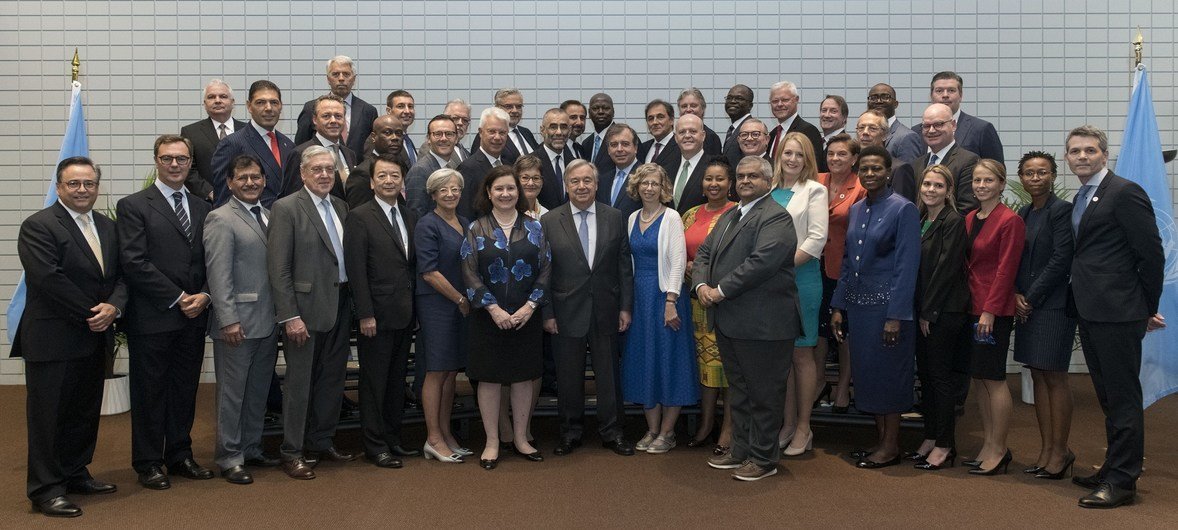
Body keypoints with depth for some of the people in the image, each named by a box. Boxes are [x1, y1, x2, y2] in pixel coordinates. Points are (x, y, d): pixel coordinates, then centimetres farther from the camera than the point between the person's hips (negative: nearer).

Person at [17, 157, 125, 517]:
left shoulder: (107, 227, 13)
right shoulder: (38, 226, -10)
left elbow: (121, 274, 10)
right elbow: (48, 279, -19)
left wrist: (114, 306, -9)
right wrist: (90, 314, -15)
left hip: (94, 338, 7)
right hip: (53, 340, -7)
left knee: (85, 412, 15)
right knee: (49, 416, 0)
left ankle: (75, 474, 28)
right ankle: (45, 490, 8)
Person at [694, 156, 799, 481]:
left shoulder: (775, 217, -11)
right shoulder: (729, 216, 18)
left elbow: (761, 261, -23)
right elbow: (704, 253, 16)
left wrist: (721, 291, -19)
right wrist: (701, 285, -4)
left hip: (761, 324, -9)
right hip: (728, 321, 9)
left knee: (764, 393, 2)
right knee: (739, 390, 18)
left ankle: (764, 459, 13)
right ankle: (741, 450, 30)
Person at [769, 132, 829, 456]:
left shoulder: (814, 191, -1)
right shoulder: (769, 191, 11)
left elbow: (817, 239, -9)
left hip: (801, 278, -4)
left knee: (802, 354, 2)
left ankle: (803, 427, 11)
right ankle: (788, 423, 18)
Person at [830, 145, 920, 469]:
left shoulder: (903, 209, -9)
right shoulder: (856, 210, 11)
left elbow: (906, 266, -14)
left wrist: (896, 315, -18)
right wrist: (838, 306, 10)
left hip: (886, 305, -7)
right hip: (858, 305, 7)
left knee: (888, 373, 1)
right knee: (867, 373, 11)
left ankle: (891, 446, 13)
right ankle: (880, 440, 23)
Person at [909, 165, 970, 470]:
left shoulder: (953, 222, -11)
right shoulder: (920, 221, 12)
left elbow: (946, 269, -15)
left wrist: (928, 312, -14)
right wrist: (919, 311, 7)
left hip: (944, 311, -8)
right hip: (922, 310, 8)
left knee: (941, 375, -2)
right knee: (925, 373, 12)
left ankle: (945, 445, 7)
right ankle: (930, 437, 22)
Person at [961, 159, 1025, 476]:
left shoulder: (1010, 221, -10)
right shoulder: (970, 219, 12)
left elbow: (1006, 269, -13)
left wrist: (990, 310, -16)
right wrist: (970, 305, 8)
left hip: (995, 310, -7)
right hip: (972, 307, 7)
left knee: (993, 378, -3)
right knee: (978, 377, 10)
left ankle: (998, 450, 7)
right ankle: (988, 445, 19)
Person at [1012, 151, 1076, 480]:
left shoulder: (1061, 210, -9)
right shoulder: (1024, 214, 13)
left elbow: (1061, 259, -15)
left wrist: (1031, 298, -12)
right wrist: (1016, 295, -2)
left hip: (1053, 305, -7)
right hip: (1026, 305, 7)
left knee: (1055, 378, -1)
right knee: (1038, 377, 10)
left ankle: (1060, 451, 9)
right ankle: (1047, 450, 17)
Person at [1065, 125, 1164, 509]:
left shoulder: (1125, 193, -10)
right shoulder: (1081, 200, 16)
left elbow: (1152, 254, -10)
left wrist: (1148, 308, -3)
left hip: (1117, 312, -9)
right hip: (1090, 313, 9)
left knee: (1122, 396, -2)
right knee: (1108, 396, 15)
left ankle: (1122, 481, 4)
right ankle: (1114, 470, 25)